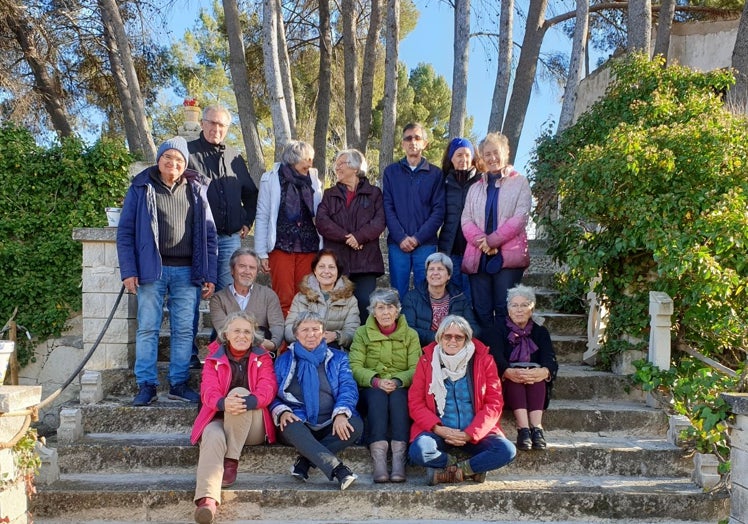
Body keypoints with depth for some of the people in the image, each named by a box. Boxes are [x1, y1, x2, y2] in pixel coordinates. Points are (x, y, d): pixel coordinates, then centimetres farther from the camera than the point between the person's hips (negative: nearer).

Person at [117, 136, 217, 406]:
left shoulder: (197, 190, 9)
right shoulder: (141, 188, 5)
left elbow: (209, 234, 9)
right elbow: (125, 231, 2)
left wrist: (209, 275, 4)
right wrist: (128, 271, -6)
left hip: (187, 271, 2)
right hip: (152, 270, -1)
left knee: (184, 330, 5)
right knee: (147, 328, 1)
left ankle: (179, 384, 14)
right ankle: (146, 385, 9)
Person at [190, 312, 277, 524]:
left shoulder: (262, 358, 11)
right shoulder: (213, 359, 12)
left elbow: (267, 390, -7)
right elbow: (208, 391, -6)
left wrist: (245, 402, -32)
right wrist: (223, 403, -32)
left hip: (253, 426, 0)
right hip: (219, 419, 0)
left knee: (238, 392, -30)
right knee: (213, 437, -35)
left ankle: (231, 462, -26)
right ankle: (207, 499, -55)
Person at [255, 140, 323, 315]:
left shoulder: (314, 181, 10)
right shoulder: (271, 180, 1)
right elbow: (262, 217, 1)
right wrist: (262, 253, -3)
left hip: (309, 248, 3)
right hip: (281, 247, -3)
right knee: (283, 300, -4)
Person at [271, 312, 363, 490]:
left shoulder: (338, 358, 18)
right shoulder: (284, 360, 18)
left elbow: (348, 388, 4)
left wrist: (341, 414, -16)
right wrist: (282, 411, -13)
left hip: (330, 424, 1)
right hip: (298, 421, -1)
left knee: (356, 424, -30)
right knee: (291, 428, -36)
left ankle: (304, 461, -29)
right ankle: (337, 469, -48)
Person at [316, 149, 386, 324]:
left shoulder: (374, 193, 12)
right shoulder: (329, 194, 17)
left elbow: (379, 221, -2)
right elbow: (322, 221, 1)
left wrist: (359, 237, -16)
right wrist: (346, 237, -12)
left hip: (365, 260, -2)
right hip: (336, 260, 2)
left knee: (365, 303, -8)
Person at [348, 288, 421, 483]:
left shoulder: (410, 335, 11)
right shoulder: (362, 333, 9)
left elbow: (415, 369, -2)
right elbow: (355, 367, -4)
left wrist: (397, 382, -22)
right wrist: (377, 381, -22)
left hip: (401, 389, 0)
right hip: (371, 389, 0)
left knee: (397, 397, -34)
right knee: (378, 397, -34)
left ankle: (399, 460, -44)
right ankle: (378, 460, -47)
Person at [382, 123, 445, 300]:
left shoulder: (435, 174, 7)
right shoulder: (391, 172, 10)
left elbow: (439, 210, 1)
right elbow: (387, 207, 2)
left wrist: (418, 238, -10)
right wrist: (401, 238, -10)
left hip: (426, 244, 0)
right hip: (397, 244, 1)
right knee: (398, 293, 2)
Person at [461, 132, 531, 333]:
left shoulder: (519, 183, 7)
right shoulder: (475, 188, 20)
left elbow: (520, 217, -5)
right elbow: (466, 219, 8)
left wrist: (493, 240, -12)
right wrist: (481, 241, -11)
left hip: (508, 255, -3)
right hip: (478, 256, 4)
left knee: (504, 309, -6)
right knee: (481, 310, 2)